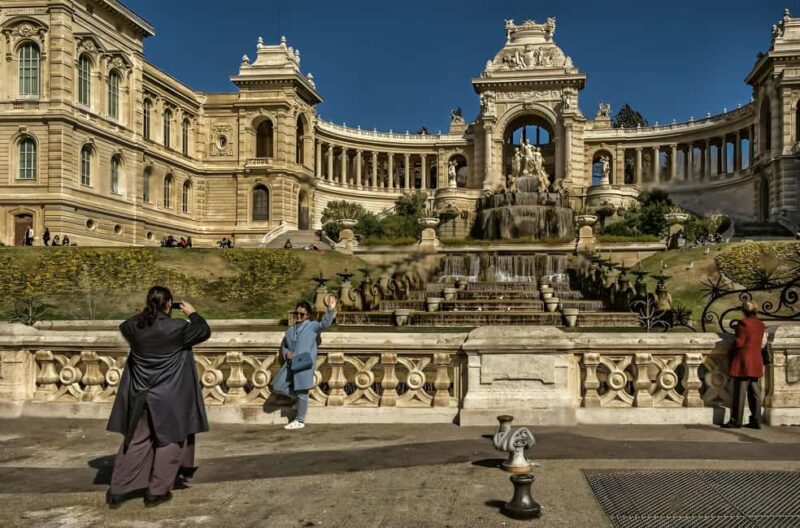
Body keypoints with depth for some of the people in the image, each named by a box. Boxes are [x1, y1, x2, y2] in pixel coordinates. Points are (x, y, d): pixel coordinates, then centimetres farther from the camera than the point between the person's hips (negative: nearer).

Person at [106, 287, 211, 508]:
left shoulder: (135, 326, -4)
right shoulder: (177, 327, -17)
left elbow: (124, 327, 22)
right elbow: (204, 331, -2)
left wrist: (145, 313, 19)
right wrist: (193, 313, 12)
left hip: (140, 395, 4)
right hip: (169, 396, -4)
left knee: (135, 441, 16)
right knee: (169, 441, 11)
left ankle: (117, 491, 18)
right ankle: (156, 491, 14)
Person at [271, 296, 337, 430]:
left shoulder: (312, 326, 1)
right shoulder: (290, 330, 18)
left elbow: (325, 324, -15)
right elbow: (283, 347, 23)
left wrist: (331, 309, -30)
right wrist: (286, 353, -1)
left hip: (305, 365, -6)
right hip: (290, 364, 6)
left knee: (302, 393, -2)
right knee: (278, 387, 4)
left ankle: (299, 421, 10)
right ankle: (299, 395, 22)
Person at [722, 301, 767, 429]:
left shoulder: (744, 323, -14)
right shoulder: (760, 325, 10)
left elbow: (739, 343, -15)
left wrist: (731, 350, 2)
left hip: (743, 362, -7)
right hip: (756, 362, 8)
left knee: (740, 392, -3)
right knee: (754, 392, 11)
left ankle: (736, 421, 1)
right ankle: (756, 421, 13)